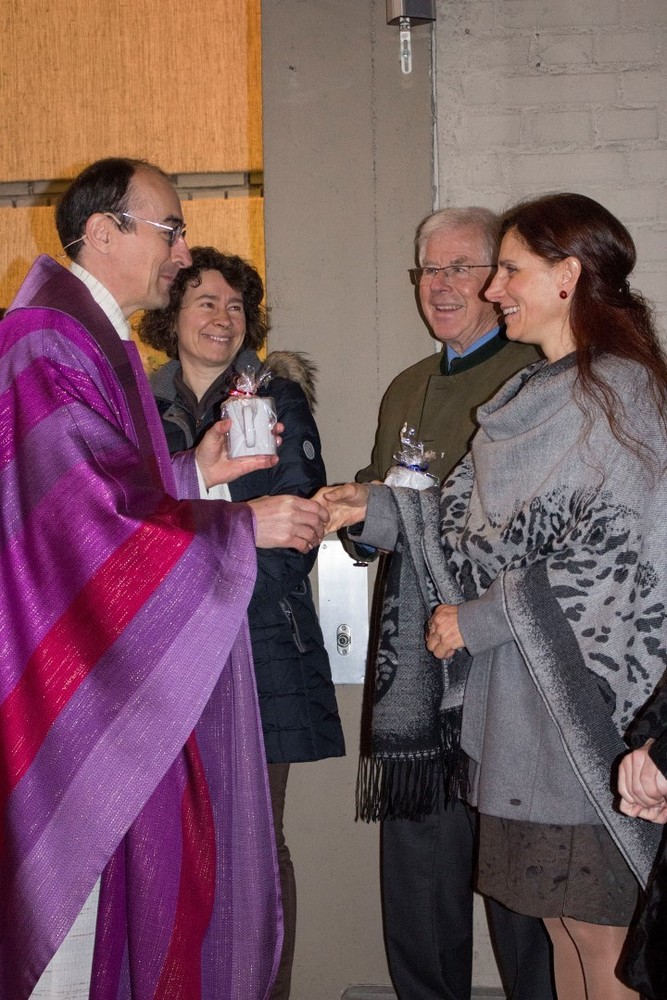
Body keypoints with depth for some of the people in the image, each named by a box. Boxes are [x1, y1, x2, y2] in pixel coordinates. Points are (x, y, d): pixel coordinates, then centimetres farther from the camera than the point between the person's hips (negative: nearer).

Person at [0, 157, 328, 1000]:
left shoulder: (95, 339, 17)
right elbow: (94, 510, -23)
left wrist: (194, 472, 7)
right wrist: (242, 524, -16)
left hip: (121, 665, 10)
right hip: (81, 669, -10)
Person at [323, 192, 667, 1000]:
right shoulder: (535, 394, 16)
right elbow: (487, 525, 14)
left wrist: (481, 619, -13)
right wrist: (377, 508, 4)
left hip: (583, 704, -8)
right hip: (522, 700, 8)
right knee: (560, 922, 16)